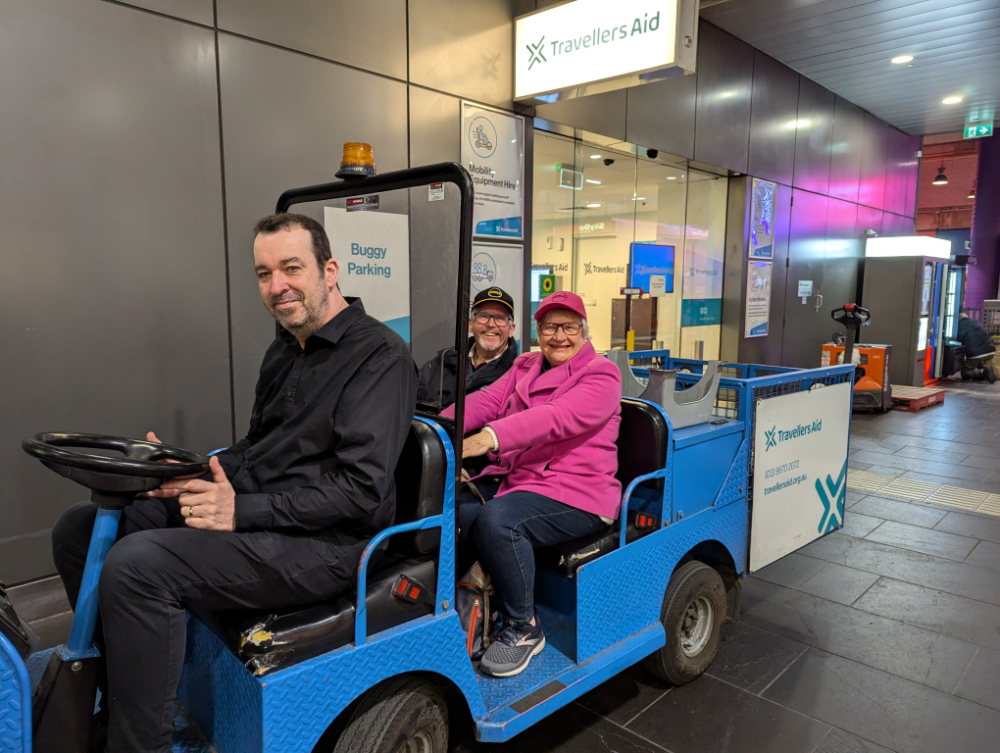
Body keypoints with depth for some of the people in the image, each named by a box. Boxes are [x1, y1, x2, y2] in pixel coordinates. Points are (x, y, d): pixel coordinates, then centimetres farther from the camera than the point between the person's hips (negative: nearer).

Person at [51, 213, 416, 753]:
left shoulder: (379, 356, -13)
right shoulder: (284, 352, 17)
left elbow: (360, 490, -21)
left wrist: (242, 510, -22)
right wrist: (190, 476, 3)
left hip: (323, 544, -9)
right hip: (250, 513, 10)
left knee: (135, 564, -27)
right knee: (79, 529, 5)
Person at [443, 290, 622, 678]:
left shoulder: (602, 374, -4)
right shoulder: (525, 367, 18)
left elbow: (557, 418, -23)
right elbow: (487, 400, 2)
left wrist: (491, 437, -37)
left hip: (574, 493, -6)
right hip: (512, 478, 6)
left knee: (497, 520, -31)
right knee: (452, 508, -19)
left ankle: (523, 628, -10)